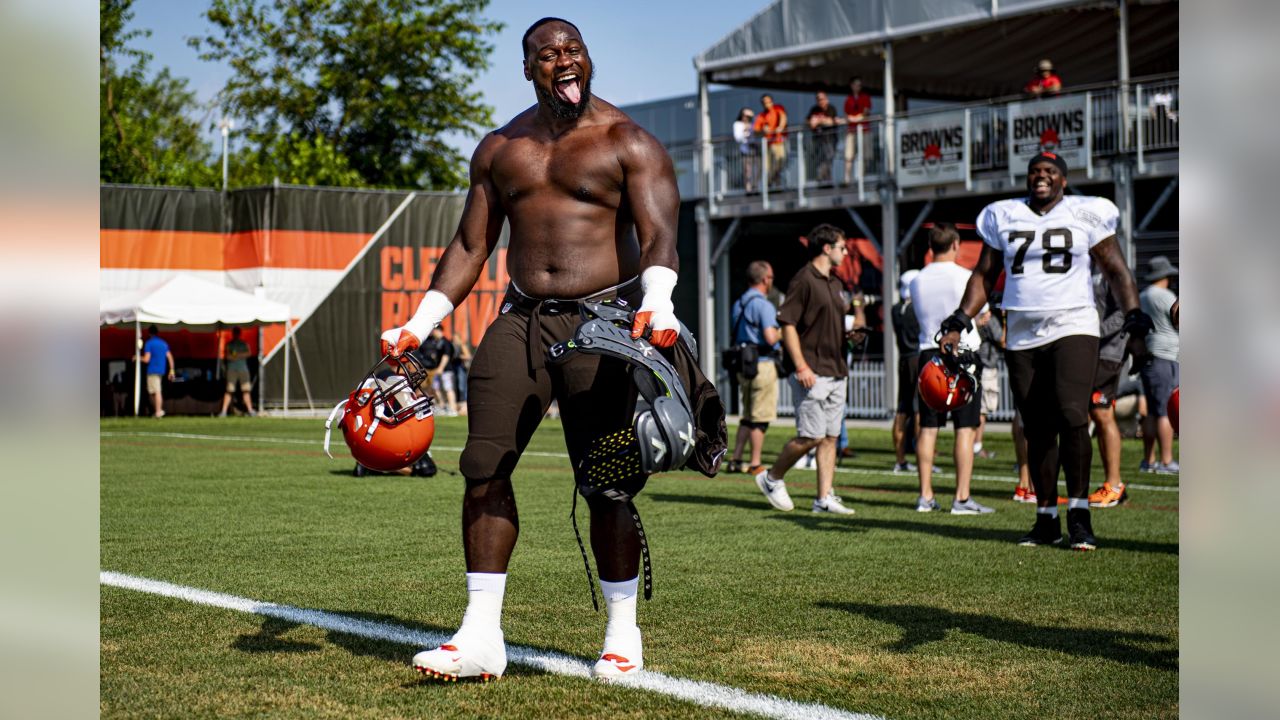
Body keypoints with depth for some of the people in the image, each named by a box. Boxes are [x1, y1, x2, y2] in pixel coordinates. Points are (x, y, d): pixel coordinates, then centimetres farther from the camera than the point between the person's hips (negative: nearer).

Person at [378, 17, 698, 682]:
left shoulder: (628, 145, -2)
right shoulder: (500, 149, 12)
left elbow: (658, 234, -14)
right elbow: (470, 245, 17)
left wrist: (658, 304, -35)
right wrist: (420, 325, 9)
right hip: (522, 320, 5)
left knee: (605, 484, -3)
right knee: (484, 469, -4)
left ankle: (623, 635, 12)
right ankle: (482, 635, 4)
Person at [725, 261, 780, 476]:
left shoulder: (739, 304, 14)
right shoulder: (763, 305, -14)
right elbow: (770, 337, -24)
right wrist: (782, 332, -4)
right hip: (762, 364, -8)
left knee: (748, 415, 16)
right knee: (761, 417, -2)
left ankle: (736, 460, 14)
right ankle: (756, 464, 0)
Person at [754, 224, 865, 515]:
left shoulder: (835, 283, 18)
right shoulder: (804, 279, -10)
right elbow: (787, 323, -14)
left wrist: (852, 330, 8)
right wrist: (801, 367, -20)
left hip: (836, 371, 9)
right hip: (812, 373, -9)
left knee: (830, 436, 6)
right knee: (811, 436, -9)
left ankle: (824, 498, 8)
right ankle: (772, 477, 10)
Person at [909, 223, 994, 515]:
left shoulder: (917, 281, 4)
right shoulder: (965, 278, -8)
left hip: (928, 353, 4)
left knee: (928, 428, 7)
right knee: (965, 428, -2)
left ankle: (925, 495, 9)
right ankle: (962, 498, -4)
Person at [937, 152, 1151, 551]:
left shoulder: (1086, 214, 5)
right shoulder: (1004, 218, 11)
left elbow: (1115, 270, 8)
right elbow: (984, 276, 15)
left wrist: (1133, 313, -7)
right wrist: (959, 322, 4)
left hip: (1073, 326, -3)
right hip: (1023, 335, 3)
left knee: (1072, 415, -21)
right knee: (1037, 430, 4)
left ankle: (1078, 514, -13)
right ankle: (1046, 519, 14)